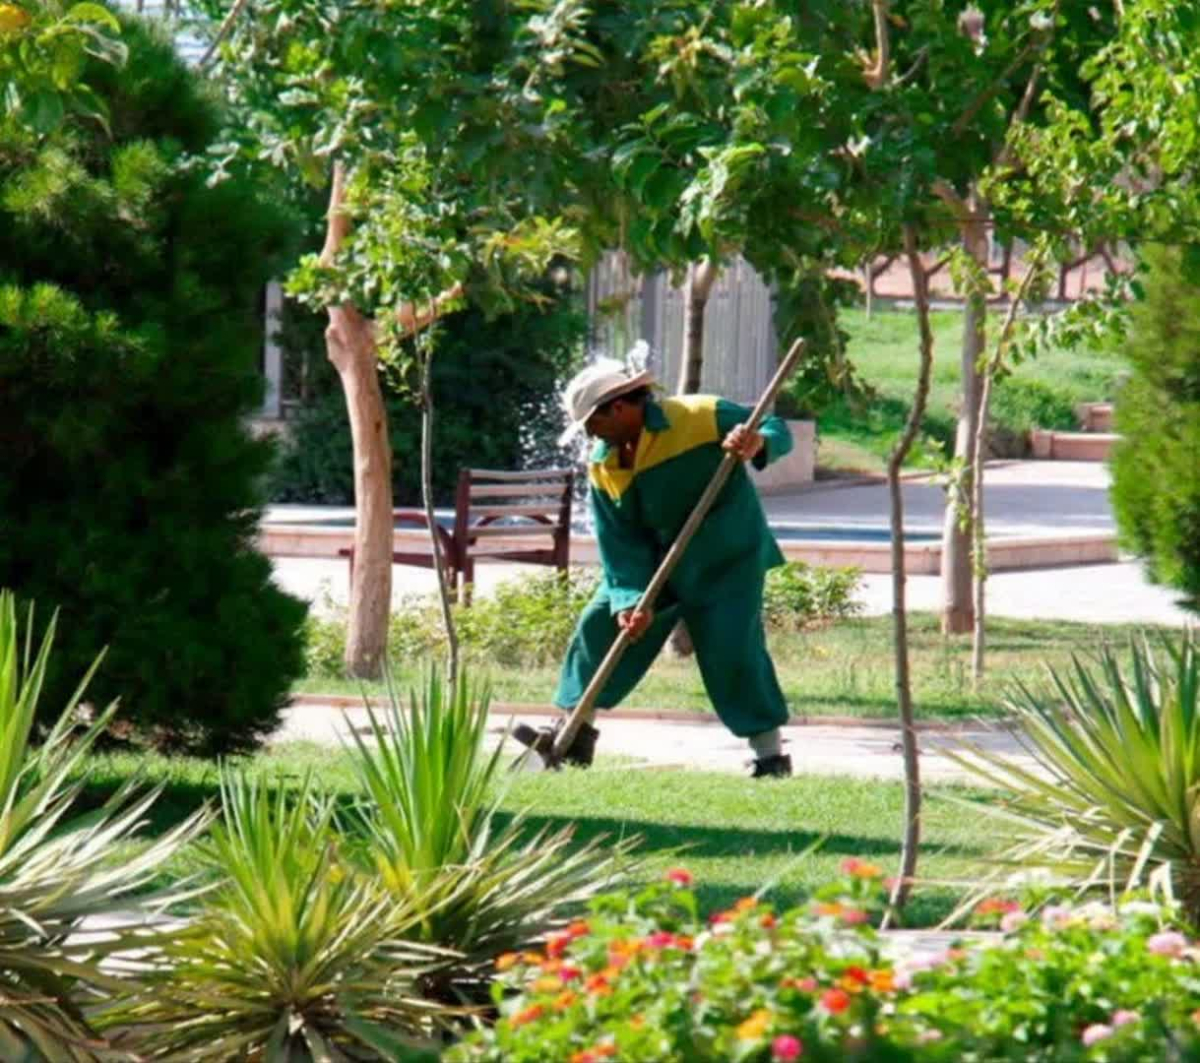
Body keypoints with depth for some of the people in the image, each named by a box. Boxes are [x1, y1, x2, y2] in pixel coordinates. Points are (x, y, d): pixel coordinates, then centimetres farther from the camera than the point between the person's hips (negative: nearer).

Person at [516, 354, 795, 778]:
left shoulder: (703, 417, -19)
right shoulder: (603, 465, -2)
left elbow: (777, 431, -13)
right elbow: (619, 544, -6)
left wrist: (756, 443, -38)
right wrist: (629, 598, -20)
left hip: (727, 560, -6)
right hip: (654, 559, 6)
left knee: (733, 648, -13)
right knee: (600, 625, 0)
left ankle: (770, 752, -2)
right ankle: (575, 733, 9)